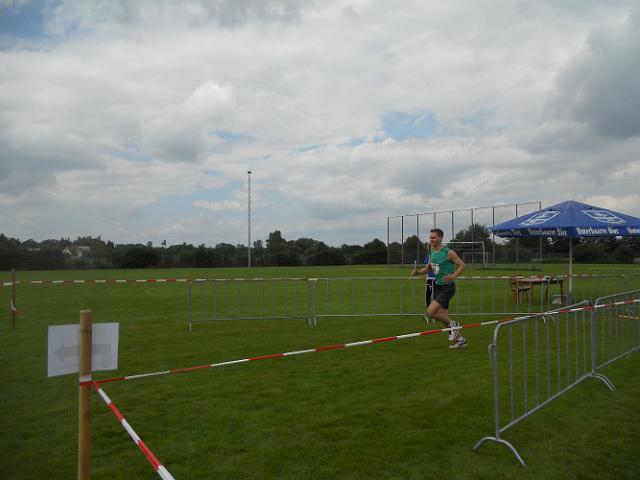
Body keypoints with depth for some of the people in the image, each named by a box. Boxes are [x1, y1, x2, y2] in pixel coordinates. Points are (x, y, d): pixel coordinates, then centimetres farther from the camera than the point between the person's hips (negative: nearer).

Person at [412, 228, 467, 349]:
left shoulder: (448, 253, -14)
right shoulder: (432, 253, 8)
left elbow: (462, 265, -9)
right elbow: (428, 268, 19)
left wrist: (453, 276, -24)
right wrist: (418, 271, 0)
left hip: (447, 288, -8)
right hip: (437, 287, 8)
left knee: (430, 312, -18)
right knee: (444, 317, 12)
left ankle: (452, 324, 4)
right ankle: (460, 339, 28)